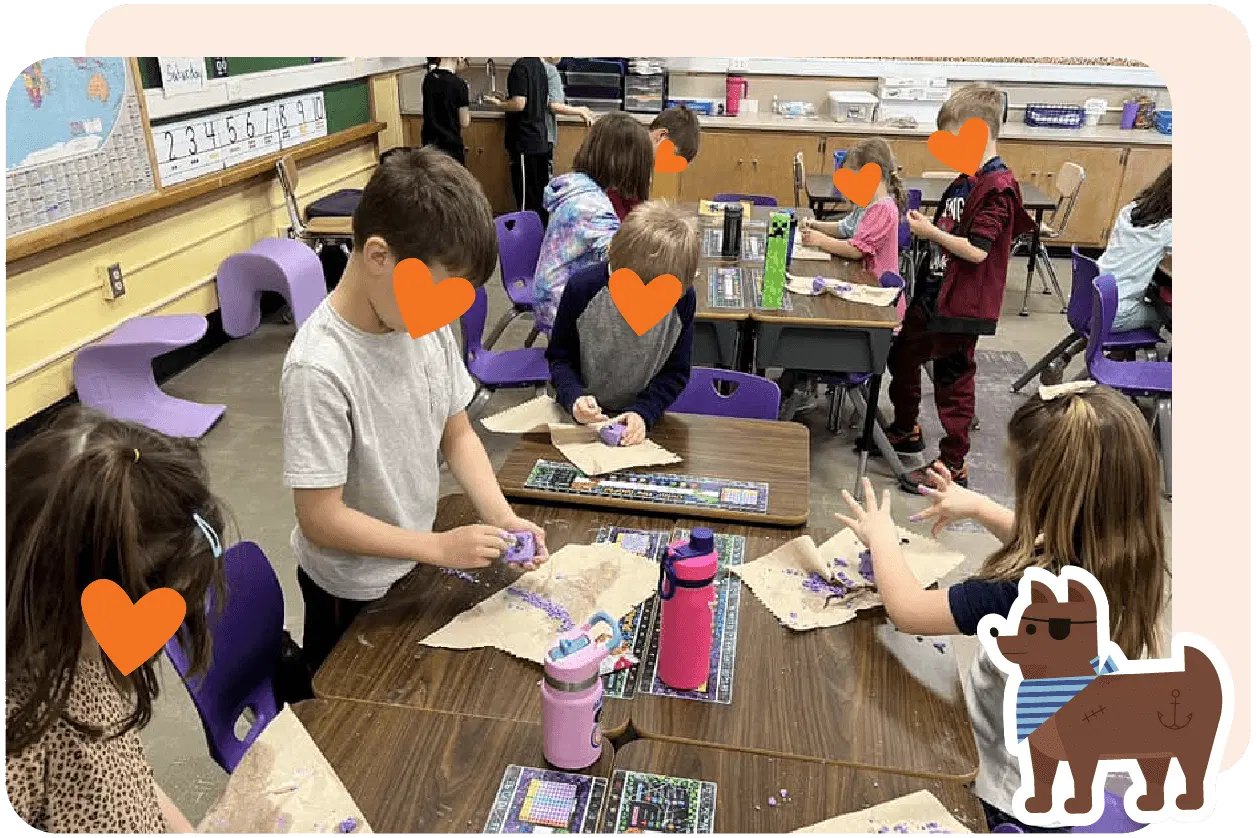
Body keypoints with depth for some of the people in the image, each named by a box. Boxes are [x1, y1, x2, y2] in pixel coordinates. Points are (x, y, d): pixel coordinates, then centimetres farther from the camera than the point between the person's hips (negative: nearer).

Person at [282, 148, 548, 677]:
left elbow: (458, 435, -1)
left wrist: (501, 516, -15)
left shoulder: (431, 328, -12)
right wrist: (441, 548, -25)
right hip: (352, 593, -6)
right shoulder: (319, 369, -31)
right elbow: (321, 519, -26)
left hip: (414, 559, 6)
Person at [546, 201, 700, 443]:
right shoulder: (582, 288, -10)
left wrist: (642, 413, -13)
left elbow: (676, 372, 3)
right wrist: (574, 398, -18)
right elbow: (559, 358, 2)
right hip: (581, 416, 0)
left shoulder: (683, 299, -8)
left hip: (641, 421, 0)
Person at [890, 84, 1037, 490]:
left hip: (961, 304, -10)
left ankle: (953, 465, 14)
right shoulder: (965, 180, 9)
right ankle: (905, 430, 40)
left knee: (953, 381, 0)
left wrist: (932, 232, -18)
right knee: (902, 356, 20)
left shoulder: (997, 187, -19)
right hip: (933, 292, 10)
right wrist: (924, 226, 5)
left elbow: (976, 250, -24)